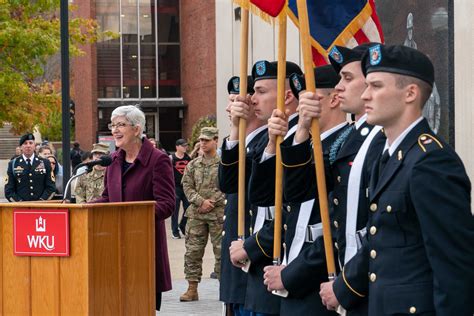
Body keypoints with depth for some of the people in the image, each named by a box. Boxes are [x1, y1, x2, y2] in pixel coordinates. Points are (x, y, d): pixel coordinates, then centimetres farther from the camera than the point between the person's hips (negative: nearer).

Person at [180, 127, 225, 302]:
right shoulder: (192, 165, 11)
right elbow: (187, 186, 5)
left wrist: (211, 202, -13)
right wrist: (201, 201, -10)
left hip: (218, 213, -3)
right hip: (196, 213, 3)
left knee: (221, 251, -1)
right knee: (192, 250, 2)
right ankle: (192, 288, 7)